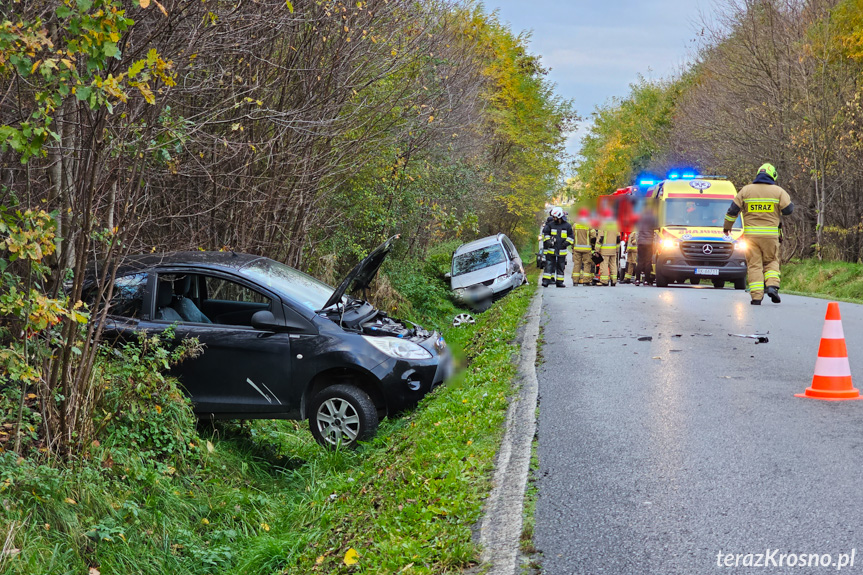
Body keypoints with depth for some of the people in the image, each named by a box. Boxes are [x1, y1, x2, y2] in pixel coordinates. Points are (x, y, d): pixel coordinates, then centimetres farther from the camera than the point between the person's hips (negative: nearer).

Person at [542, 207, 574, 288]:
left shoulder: (567, 226, 2)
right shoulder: (550, 224, 2)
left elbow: (571, 236, 7)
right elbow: (545, 233, 11)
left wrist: (567, 242, -9)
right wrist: (548, 241, -4)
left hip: (561, 250, 1)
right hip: (551, 249, 0)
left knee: (561, 266, 7)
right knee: (549, 265, -4)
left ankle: (559, 282, 13)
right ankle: (546, 281, -5)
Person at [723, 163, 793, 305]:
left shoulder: (746, 190, 5)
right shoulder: (778, 191, 2)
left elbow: (733, 209, 5)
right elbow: (788, 209, 0)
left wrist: (727, 226, 19)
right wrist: (786, 198, 21)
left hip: (751, 233, 0)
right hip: (770, 234, 0)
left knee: (754, 265, 2)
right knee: (771, 261, 14)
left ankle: (756, 296, -5)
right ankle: (772, 286, -10)